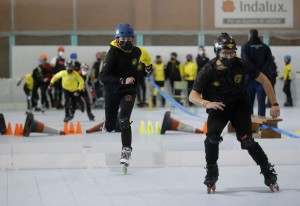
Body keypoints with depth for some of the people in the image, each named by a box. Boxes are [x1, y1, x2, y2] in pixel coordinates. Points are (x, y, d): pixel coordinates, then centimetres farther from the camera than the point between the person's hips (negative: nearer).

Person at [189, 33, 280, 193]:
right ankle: (211, 173, -2)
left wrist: (274, 104, -9)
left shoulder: (240, 65, -19)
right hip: (218, 108, 0)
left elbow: (263, 80, -7)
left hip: (239, 106, 0)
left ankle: (268, 170, 9)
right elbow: (193, 96, -26)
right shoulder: (207, 71, -23)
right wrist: (206, 103, -48)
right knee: (212, 136, -25)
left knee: (246, 140, -14)